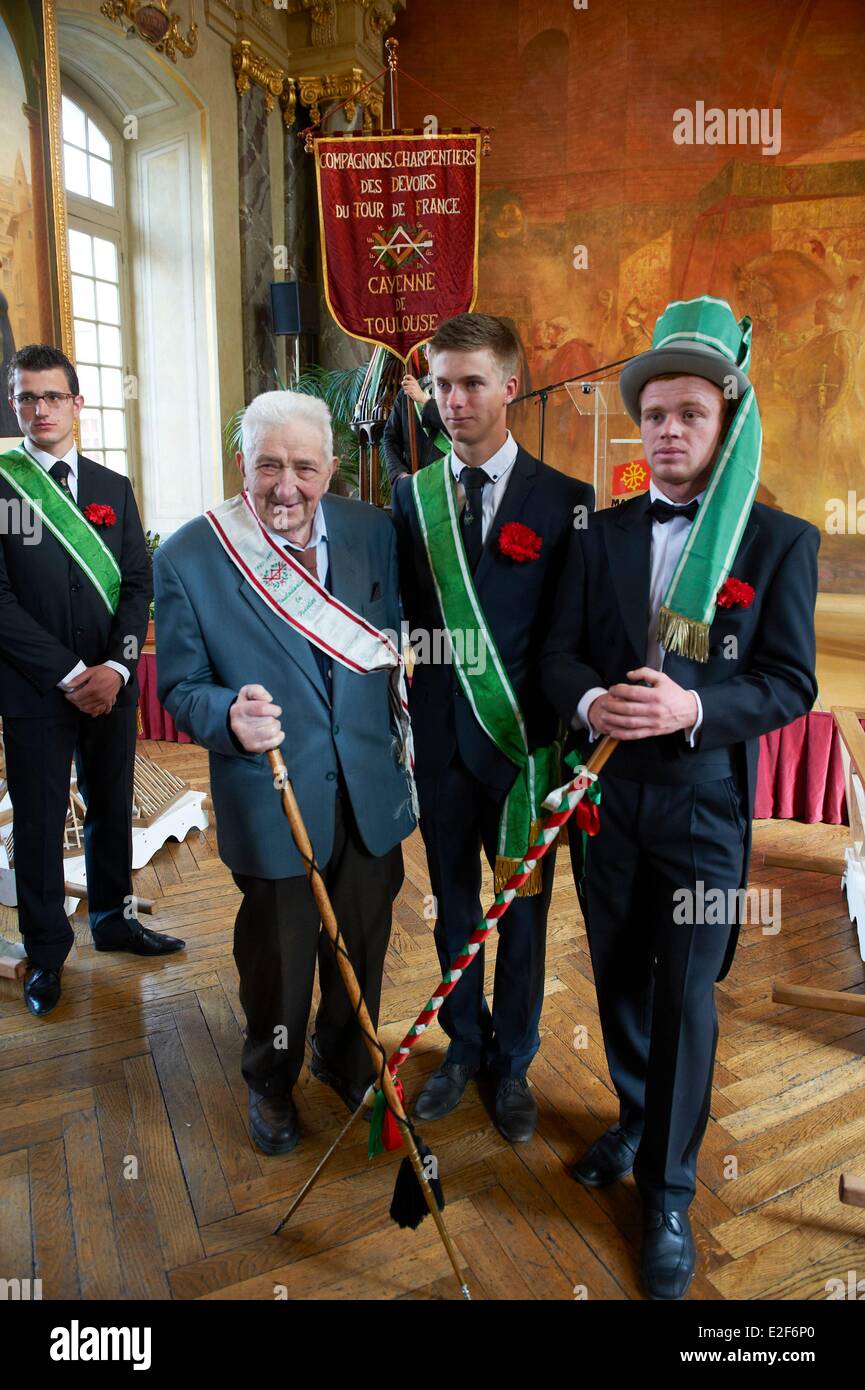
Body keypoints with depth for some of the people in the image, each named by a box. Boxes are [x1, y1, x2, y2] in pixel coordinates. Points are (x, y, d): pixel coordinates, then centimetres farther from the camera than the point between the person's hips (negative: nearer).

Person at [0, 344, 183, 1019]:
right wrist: (70, 674, -14)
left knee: (113, 809, 15)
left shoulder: (114, 488, 9)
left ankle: (113, 918, 35)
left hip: (112, 684, 4)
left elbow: (138, 585, 4)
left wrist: (116, 666, -10)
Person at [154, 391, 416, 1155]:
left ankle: (347, 1057, 51)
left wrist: (408, 729, 3)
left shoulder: (373, 531, -4)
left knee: (363, 944, 21)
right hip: (272, 801, -3)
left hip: (371, 786, 3)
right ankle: (271, 1079, 48)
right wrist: (229, 716, -28)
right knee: (277, 957, 18)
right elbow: (181, 687, -8)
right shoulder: (187, 557, -13)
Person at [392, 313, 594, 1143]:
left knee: (523, 911, 12)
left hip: (525, 742, -2)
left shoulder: (564, 500, -6)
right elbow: (403, 618, 4)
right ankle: (463, 1045, 41)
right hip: (440, 739, 3)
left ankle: (512, 1064, 36)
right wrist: (398, 720, -2)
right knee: (452, 904, 17)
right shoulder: (412, 497, 4)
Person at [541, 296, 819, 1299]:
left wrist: (692, 707, -26)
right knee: (619, 978, 18)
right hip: (606, 794, 3)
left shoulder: (780, 542, -4)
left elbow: (790, 685, -9)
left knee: (685, 998, 5)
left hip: (705, 804, -3)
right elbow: (560, 653, 1)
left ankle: (668, 1195, 26)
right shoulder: (601, 536, 5)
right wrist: (592, 702, -21)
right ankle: (636, 1118, 45)